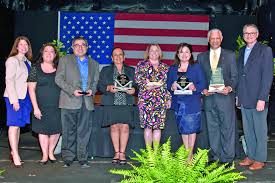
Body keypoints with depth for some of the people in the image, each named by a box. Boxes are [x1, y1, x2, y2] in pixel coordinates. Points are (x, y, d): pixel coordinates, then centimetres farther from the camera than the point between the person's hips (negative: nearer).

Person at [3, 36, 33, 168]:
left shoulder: (27, 62, 15)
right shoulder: (12, 60, -5)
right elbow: (9, 81, -12)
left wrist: (31, 98, 5)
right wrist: (14, 100, -18)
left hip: (24, 97, 7)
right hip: (14, 97, -7)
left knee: (18, 125, 10)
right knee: (14, 125, -5)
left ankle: (14, 152, 17)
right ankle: (15, 155, -4)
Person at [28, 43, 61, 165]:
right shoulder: (35, 69, 0)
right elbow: (31, 89, -2)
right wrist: (35, 108, -10)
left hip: (57, 106, 1)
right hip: (42, 107, -1)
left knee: (56, 130, 3)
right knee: (43, 130, 4)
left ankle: (51, 152, 24)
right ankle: (44, 155, 17)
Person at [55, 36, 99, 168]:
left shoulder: (93, 64, 18)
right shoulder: (65, 60, 8)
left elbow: (95, 81, 18)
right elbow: (59, 79, 1)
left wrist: (92, 90, -4)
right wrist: (72, 90, -12)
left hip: (87, 102, 3)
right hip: (70, 101, -2)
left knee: (84, 131, 3)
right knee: (69, 131, 1)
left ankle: (82, 158, 11)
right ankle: (68, 158, 11)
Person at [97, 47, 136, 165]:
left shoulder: (131, 71, 16)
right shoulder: (105, 70, 15)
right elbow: (100, 86, 7)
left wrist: (133, 90, -10)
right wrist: (108, 88, -12)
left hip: (126, 103, 0)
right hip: (111, 103, 0)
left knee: (124, 127, -6)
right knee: (114, 127, -2)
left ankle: (122, 153, 3)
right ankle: (116, 153, 8)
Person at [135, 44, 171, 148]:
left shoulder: (165, 67, 16)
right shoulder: (141, 65, 11)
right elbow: (137, 79, 1)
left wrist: (169, 98, 8)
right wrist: (147, 84, -13)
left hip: (161, 100, 2)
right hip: (146, 99, -2)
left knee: (158, 126, 0)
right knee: (147, 125, -5)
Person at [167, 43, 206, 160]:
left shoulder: (196, 67, 5)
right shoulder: (172, 69, 13)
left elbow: (203, 83, -1)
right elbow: (168, 85, 10)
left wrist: (195, 88, -21)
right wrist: (172, 87, -12)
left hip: (192, 104, -3)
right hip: (178, 104, 3)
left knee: (191, 129, -4)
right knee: (183, 130, 7)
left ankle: (190, 154, 6)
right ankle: (186, 153, 16)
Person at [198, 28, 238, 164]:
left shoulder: (230, 55, 6)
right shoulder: (201, 57, 13)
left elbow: (234, 76, 3)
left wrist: (230, 87, -15)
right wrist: (203, 89, -5)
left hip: (225, 97, -2)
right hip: (209, 98, 3)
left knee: (227, 127, -1)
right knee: (212, 128, 9)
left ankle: (227, 158, 8)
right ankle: (214, 156, 20)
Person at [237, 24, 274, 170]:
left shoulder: (265, 50, -5)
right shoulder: (242, 51, 15)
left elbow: (267, 76, -11)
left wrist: (262, 99, -16)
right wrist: (238, 95, 9)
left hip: (258, 99, -6)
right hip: (244, 100, 6)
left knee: (260, 131, 3)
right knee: (248, 131, 13)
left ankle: (260, 159, 13)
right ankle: (251, 156, 24)